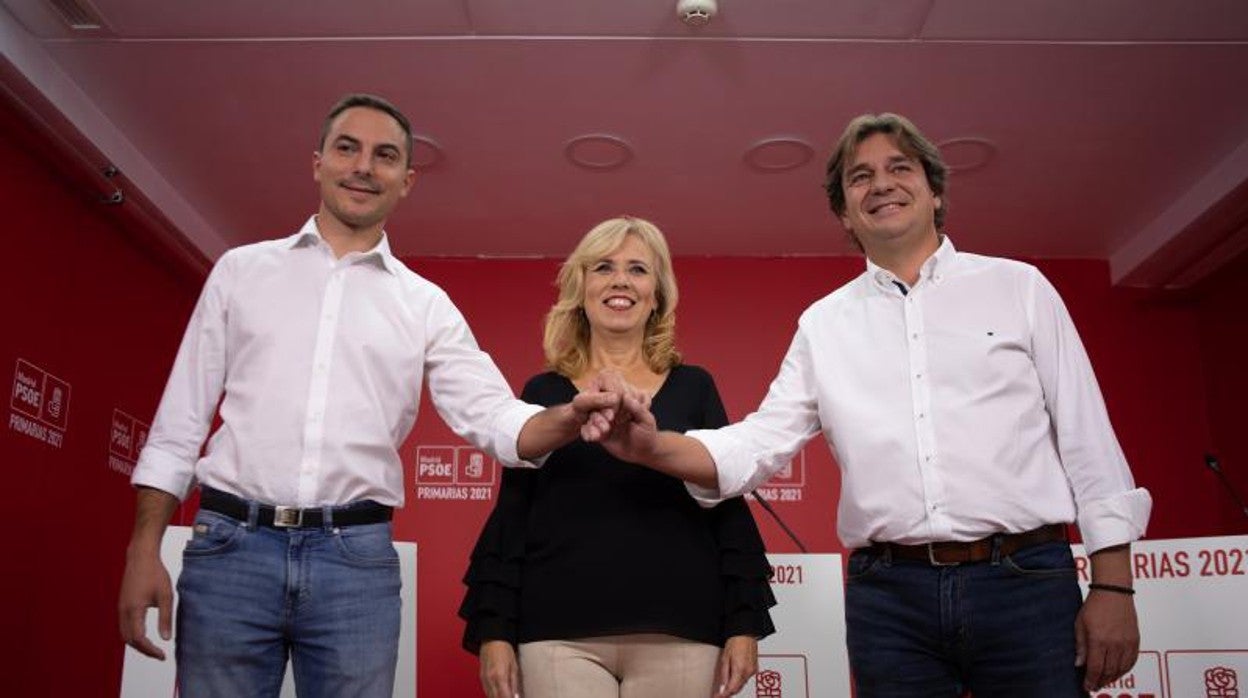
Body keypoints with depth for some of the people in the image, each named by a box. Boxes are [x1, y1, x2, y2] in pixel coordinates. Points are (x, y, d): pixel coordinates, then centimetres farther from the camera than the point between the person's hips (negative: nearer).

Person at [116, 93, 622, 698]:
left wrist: (566, 418, -23)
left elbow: (493, 418, -1)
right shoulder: (241, 270, 10)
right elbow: (182, 416, 8)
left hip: (357, 558, 0)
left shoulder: (425, 305, 9)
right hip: (230, 546, 0)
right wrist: (144, 548, 1)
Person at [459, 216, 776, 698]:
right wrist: (494, 632, 0)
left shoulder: (693, 389, 8)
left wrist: (743, 624, 1)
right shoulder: (542, 394, 8)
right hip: (560, 636, 0)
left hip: (678, 636, 1)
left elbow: (730, 511, 6)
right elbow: (510, 520, 6)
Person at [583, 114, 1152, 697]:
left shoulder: (1018, 287, 8)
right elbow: (759, 442, 6)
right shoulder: (823, 324, 12)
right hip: (888, 596, 1)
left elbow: (1085, 438, 5)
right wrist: (655, 448, -13)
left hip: (1024, 580, -1)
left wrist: (1113, 585, -1)